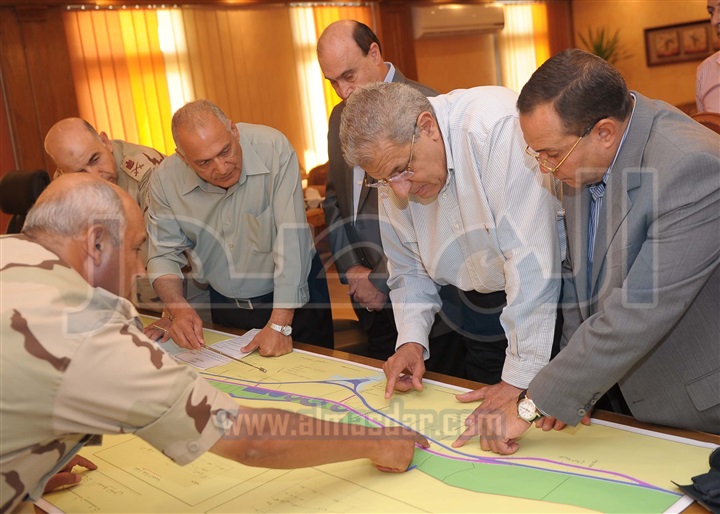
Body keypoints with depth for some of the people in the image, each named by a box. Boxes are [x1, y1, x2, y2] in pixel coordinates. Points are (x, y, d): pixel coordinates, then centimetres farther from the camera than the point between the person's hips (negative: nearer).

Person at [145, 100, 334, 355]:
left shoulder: (274, 149, -26)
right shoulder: (165, 180, -15)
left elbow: (291, 238, -28)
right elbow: (164, 255, -6)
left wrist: (280, 325, -29)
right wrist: (179, 310, -25)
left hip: (294, 298, -2)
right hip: (224, 304, 3)